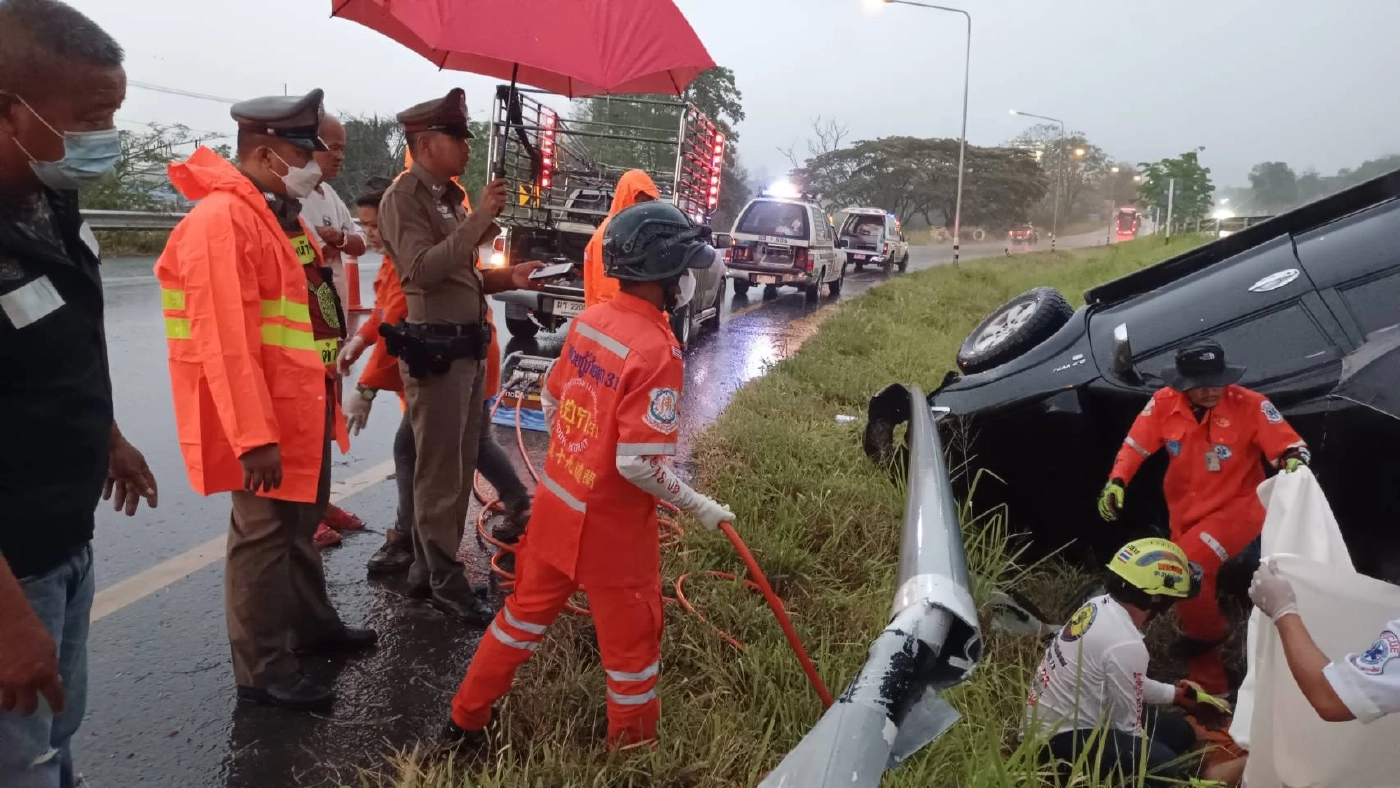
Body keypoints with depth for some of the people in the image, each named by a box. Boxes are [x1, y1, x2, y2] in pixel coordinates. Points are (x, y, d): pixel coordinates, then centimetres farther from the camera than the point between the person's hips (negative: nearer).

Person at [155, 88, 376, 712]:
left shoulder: (283, 214, 13)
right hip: (266, 413, -10)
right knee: (264, 533, 1)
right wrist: (253, 434, -27)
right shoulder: (222, 219, -19)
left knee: (301, 522, 22)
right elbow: (226, 339, -25)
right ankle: (263, 670, 15)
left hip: (305, 403, 10)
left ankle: (312, 624, 39)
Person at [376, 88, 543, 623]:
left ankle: (427, 568, 26)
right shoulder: (404, 198, -9)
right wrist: (478, 220, -22)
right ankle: (446, 582, 10)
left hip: (470, 347, 9)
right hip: (435, 350, -9)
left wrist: (508, 278, 7)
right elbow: (423, 270, -23)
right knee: (438, 472, -1)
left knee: (459, 468, 14)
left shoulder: (450, 195, 17)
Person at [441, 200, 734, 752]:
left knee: (526, 613, 24)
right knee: (632, 645, 13)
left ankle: (465, 724, 40)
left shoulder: (588, 320, -2)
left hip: (558, 504, 7)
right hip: (611, 527, -7)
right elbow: (637, 463, -26)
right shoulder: (657, 350, -25)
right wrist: (698, 506, -12)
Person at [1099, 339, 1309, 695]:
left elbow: (1289, 444, -15)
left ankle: (1211, 638, 9)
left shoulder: (1249, 404, -17)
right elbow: (1135, 446, -4)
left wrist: (1294, 461, -39)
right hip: (1185, 513, 5)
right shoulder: (1163, 403, -9)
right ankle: (1209, 685, 34)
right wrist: (1116, 482, -18)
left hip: (1238, 507, -5)